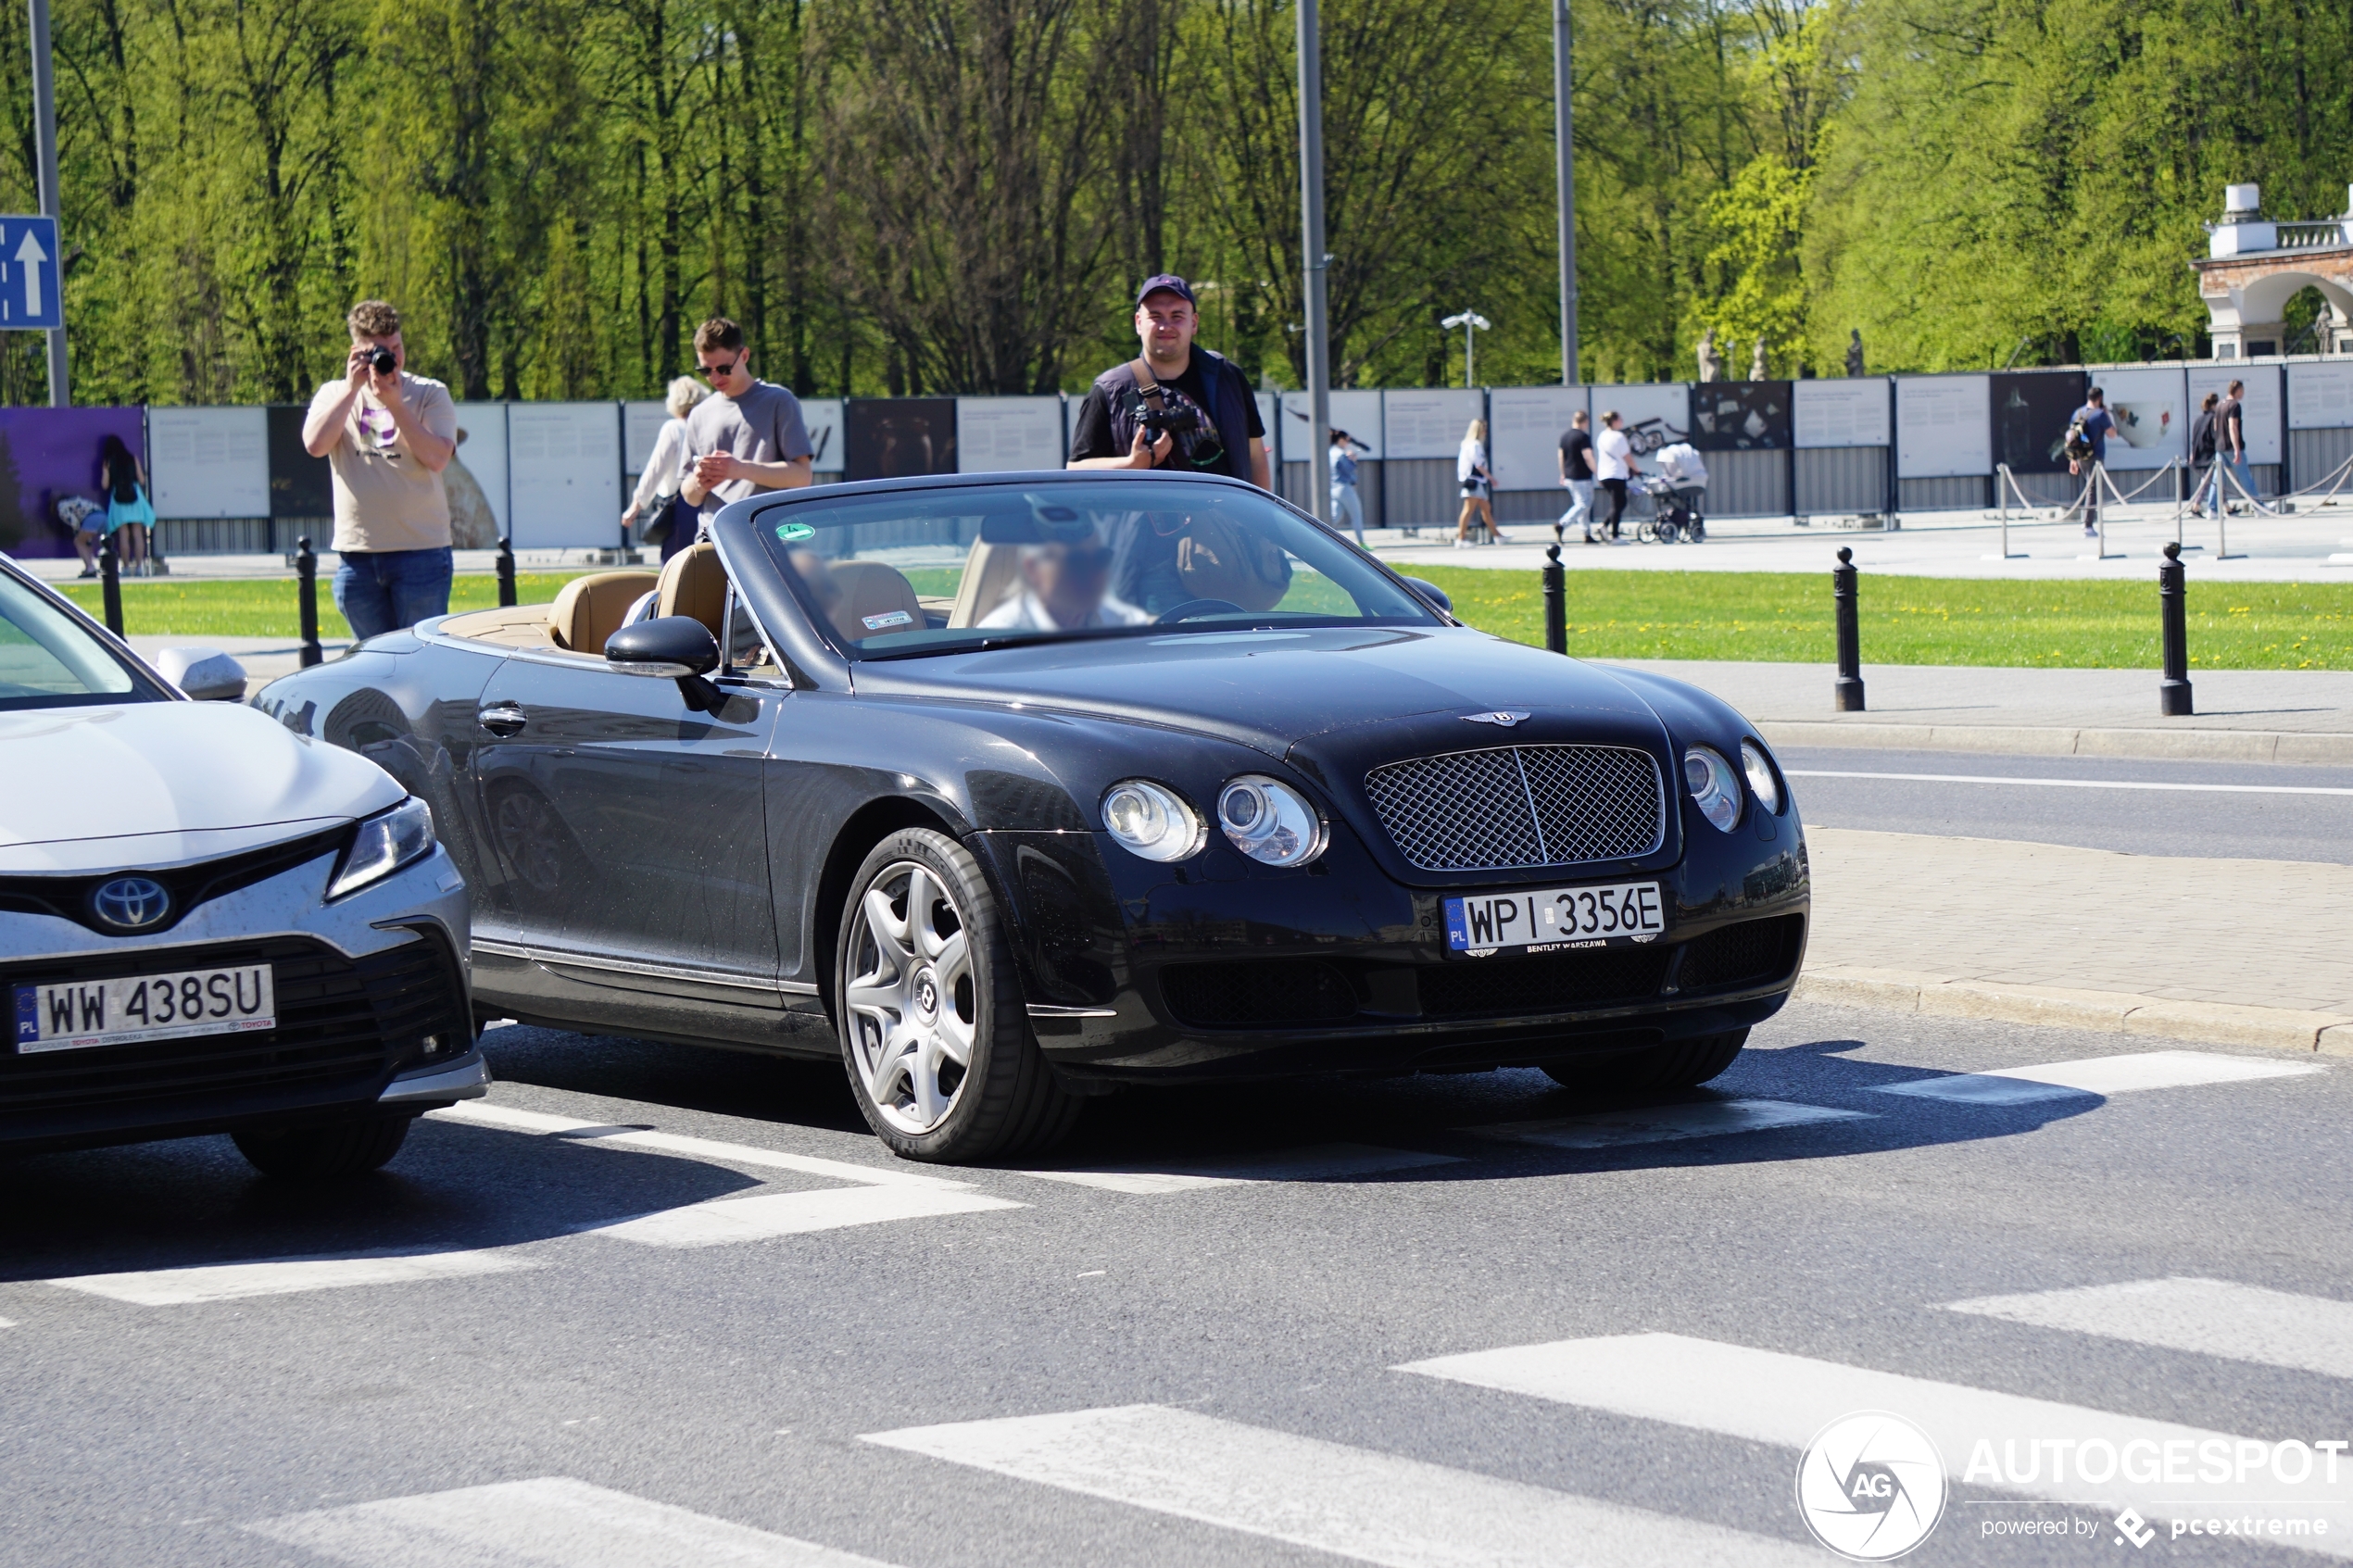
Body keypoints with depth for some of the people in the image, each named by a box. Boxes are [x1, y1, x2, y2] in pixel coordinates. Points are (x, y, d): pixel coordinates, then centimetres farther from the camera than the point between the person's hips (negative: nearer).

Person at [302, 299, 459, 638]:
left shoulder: (430, 394, 3)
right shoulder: (334, 395, 10)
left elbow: (436, 458, -11)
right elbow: (315, 445, -9)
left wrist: (394, 404, -15)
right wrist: (353, 387, -10)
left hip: (419, 551, -3)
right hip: (356, 556, 3)